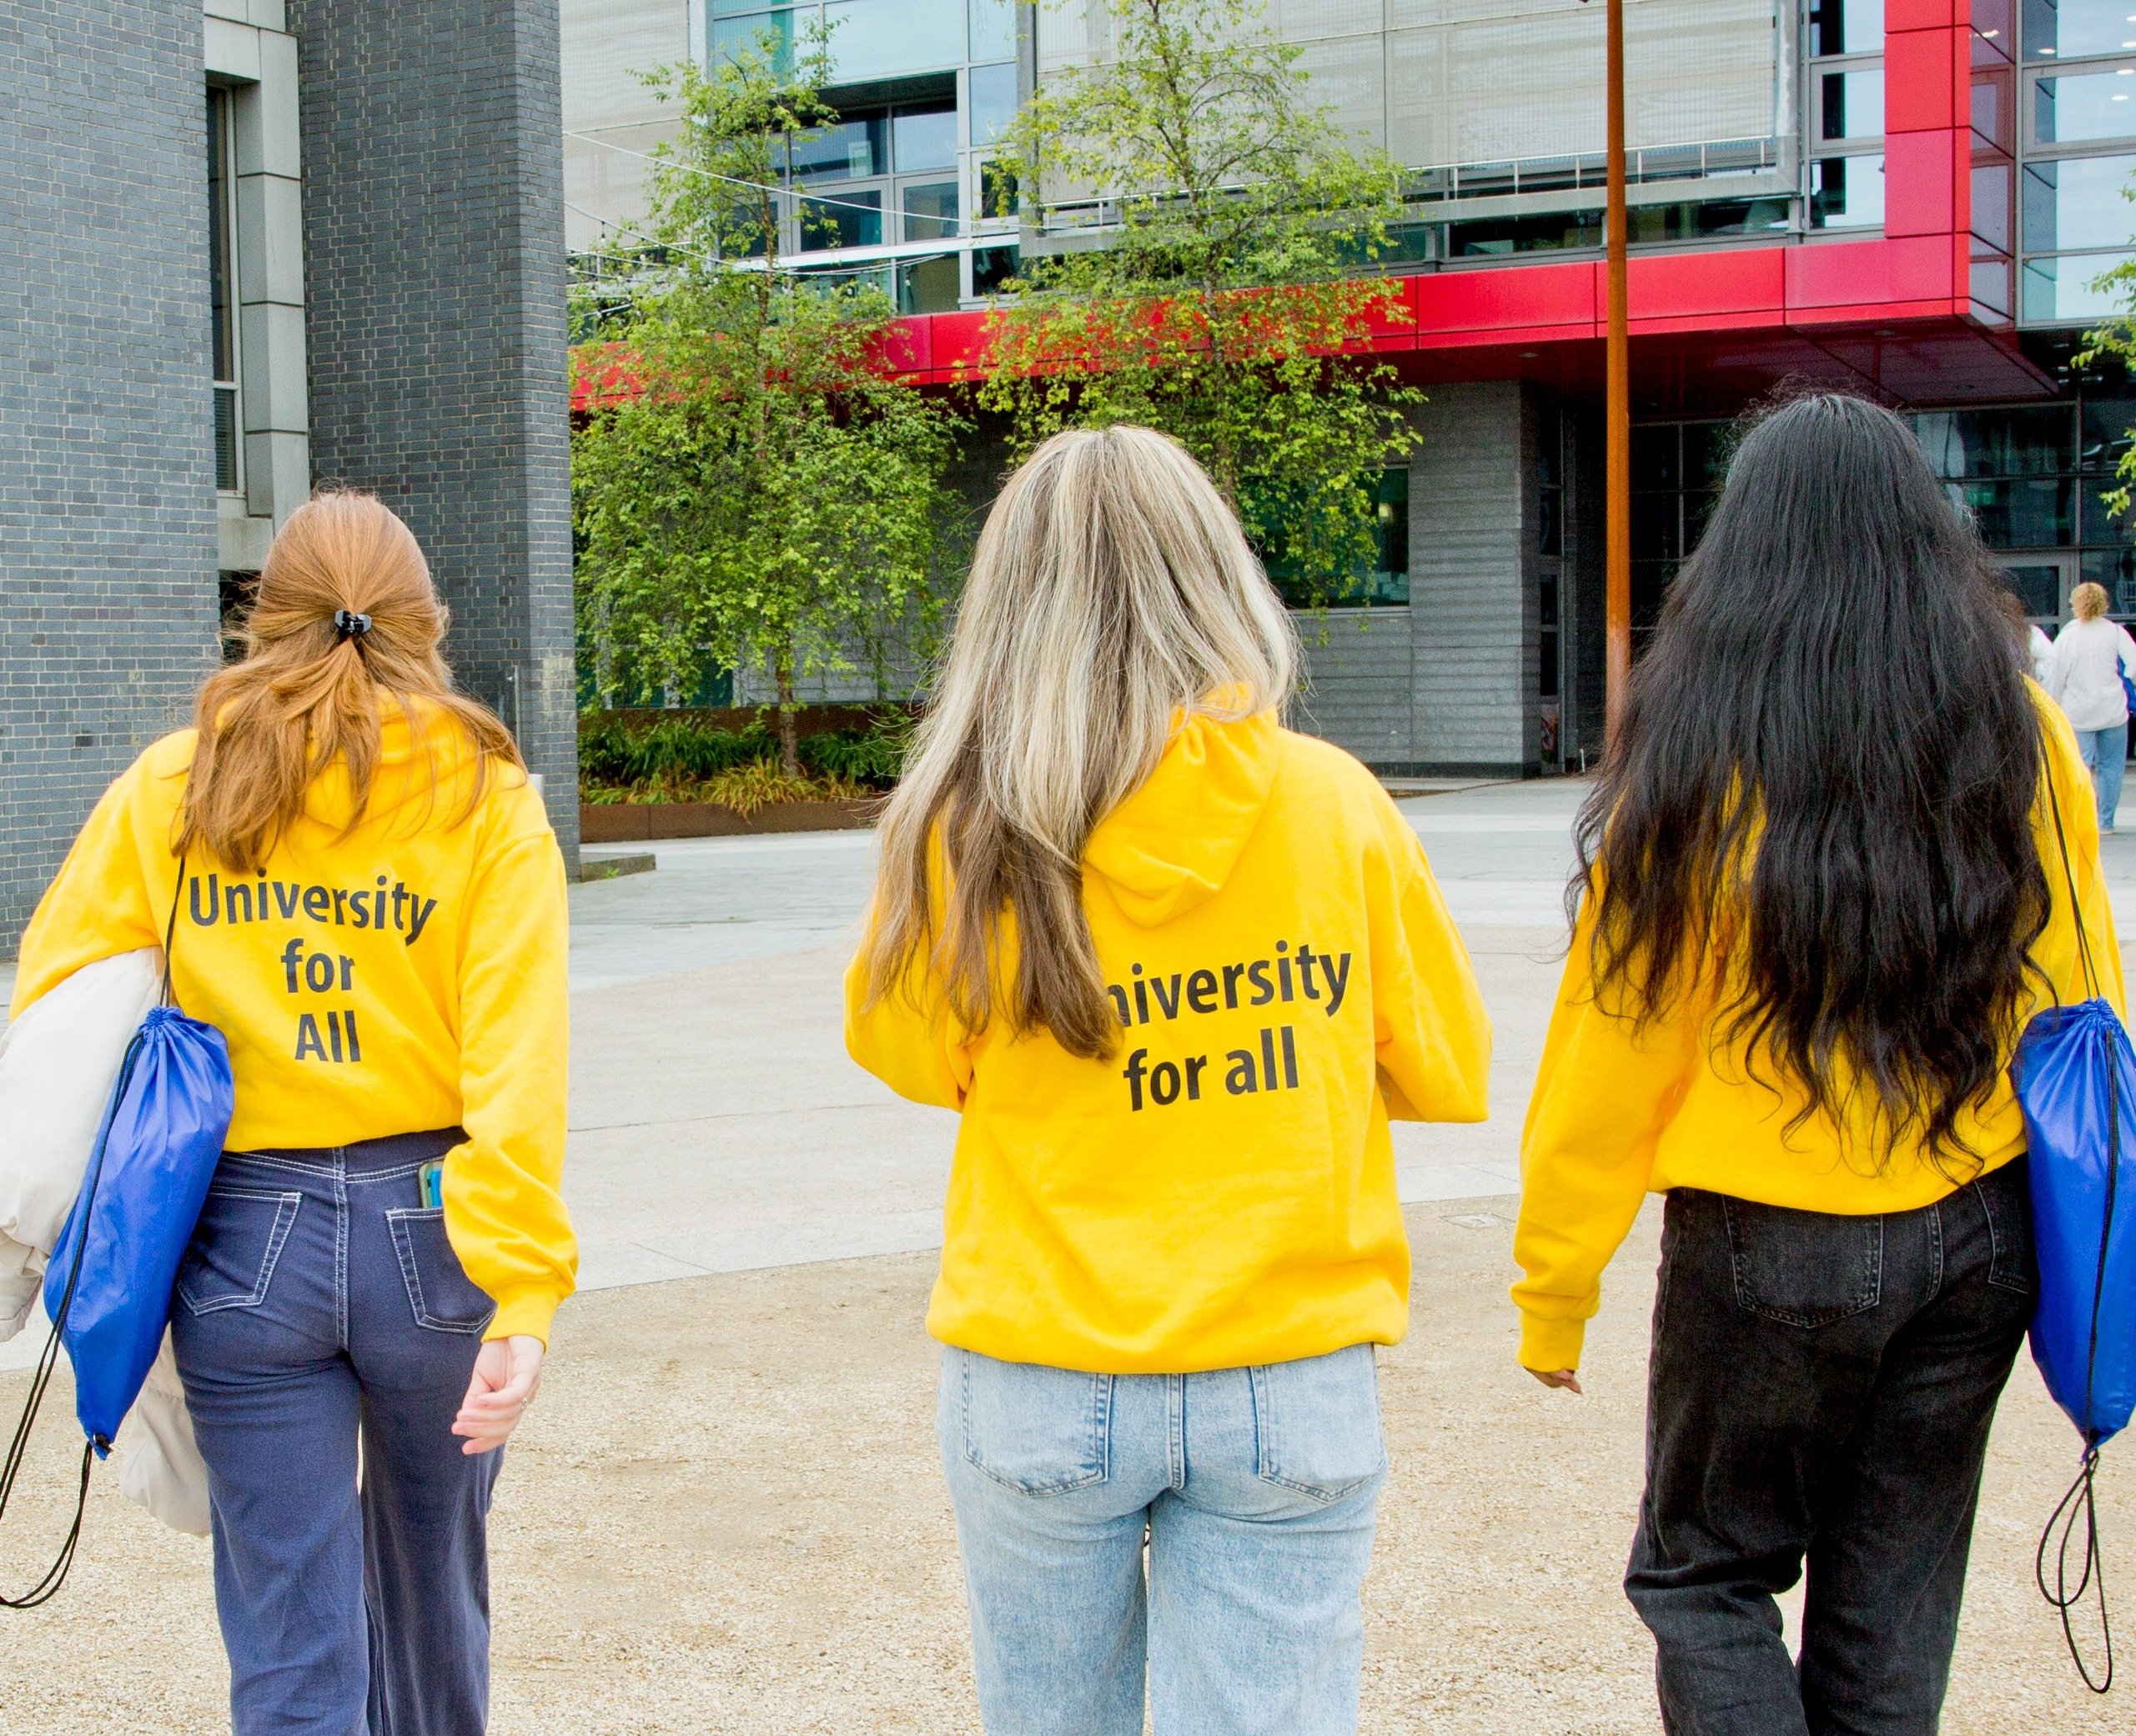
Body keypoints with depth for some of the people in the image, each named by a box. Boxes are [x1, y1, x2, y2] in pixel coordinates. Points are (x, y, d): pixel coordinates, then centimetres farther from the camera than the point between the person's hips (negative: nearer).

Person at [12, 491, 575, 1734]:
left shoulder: (168, 793, 2)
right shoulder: (485, 797, -3)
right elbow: (519, 1062, -13)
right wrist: (524, 1291, -17)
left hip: (245, 1242, 0)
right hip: (431, 1226, 0)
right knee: (429, 1573, 24)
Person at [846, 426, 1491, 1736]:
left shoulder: (968, 829, -10)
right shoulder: (1334, 802, -6)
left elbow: (908, 1050, 8)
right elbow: (1445, 1071, 4)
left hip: (1039, 1381, 0)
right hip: (1291, 1382, 0)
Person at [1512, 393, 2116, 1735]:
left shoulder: (1698, 753, -11)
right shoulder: (2023, 731, 0)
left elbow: (1619, 1034, -9)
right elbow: (2080, 1001, 7)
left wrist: (1555, 1285, -1)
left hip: (1769, 1243, -4)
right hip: (1982, 1233, 4)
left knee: (1705, 1573, 14)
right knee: (1895, 1599, 15)